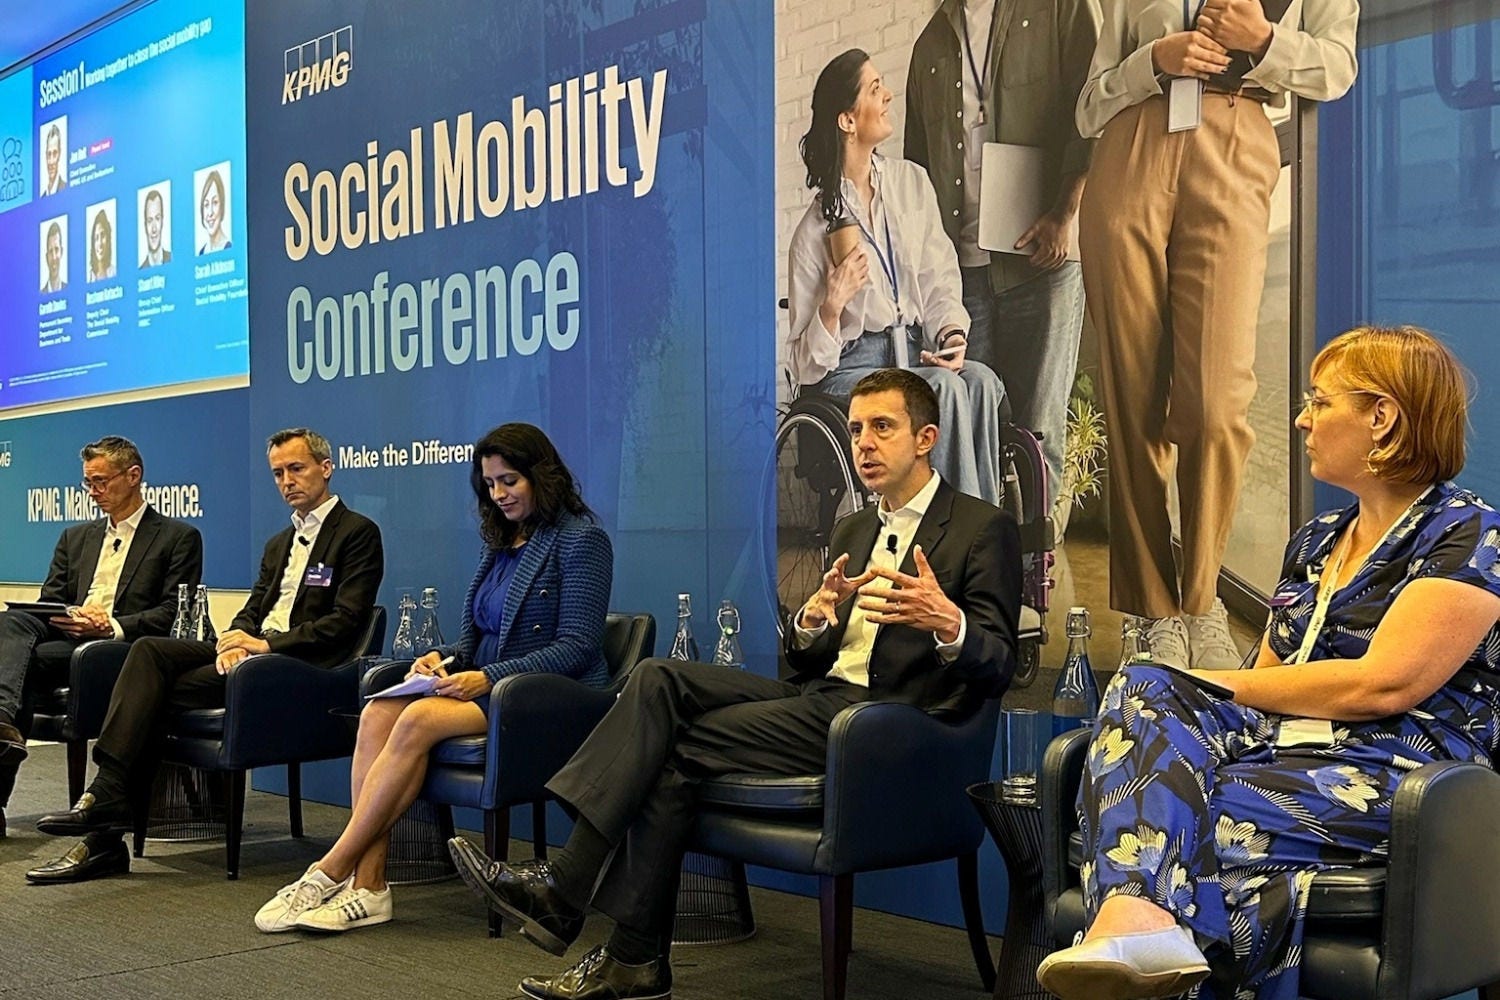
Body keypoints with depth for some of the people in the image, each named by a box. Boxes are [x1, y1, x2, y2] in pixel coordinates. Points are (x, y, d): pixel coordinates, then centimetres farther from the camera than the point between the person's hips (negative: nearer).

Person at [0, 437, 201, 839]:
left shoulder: (179, 538, 9)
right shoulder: (75, 538, 28)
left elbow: (174, 613, -2)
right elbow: (48, 599, 19)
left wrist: (113, 626, -18)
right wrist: (66, 617, -7)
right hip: (64, 636, 5)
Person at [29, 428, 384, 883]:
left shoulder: (358, 533, 0)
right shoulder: (278, 544, 27)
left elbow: (345, 622, -11)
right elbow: (251, 610, 18)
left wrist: (268, 644, -17)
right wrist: (232, 642, -6)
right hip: (252, 650, 7)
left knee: (161, 690, -21)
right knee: (149, 651, -18)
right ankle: (109, 792, -27)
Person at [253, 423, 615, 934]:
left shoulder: (581, 539, -5)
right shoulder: (500, 541, 19)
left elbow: (577, 645, -13)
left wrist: (489, 678, -20)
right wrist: (446, 658, -3)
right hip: (491, 686, 8)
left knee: (419, 720, -29)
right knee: (379, 713, -20)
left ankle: (331, 872, -21)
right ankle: (368, 884, -26)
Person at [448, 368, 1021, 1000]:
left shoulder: (983, 528, -1)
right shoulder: (852, 532, 22)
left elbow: (997, 666, -8)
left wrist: (947, 623, -30)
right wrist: (810, 623, -6)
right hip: (821, 698, 7)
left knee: (678, 747, -17)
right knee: (659, 680, -15)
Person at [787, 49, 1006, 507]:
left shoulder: (912, 182, 10)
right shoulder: (816, 230, -5)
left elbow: (941, 282, 11)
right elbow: (805, 366, -4)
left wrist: (951, 332, -10)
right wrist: (831, 307, -23)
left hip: (916, 351, 5)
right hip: (850, 369, -4)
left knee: (981, 381, -26)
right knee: (945, 389, -31)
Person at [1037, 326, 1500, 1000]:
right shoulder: (1315, 542, 23)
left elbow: (1383, 685, -13)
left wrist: (1222, 685, -7)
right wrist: (1180, 693, -5)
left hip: (1391, 774, -7)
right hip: (1276, 745, 7)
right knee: (1144, 686, -26)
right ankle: (1138, 919, -47)